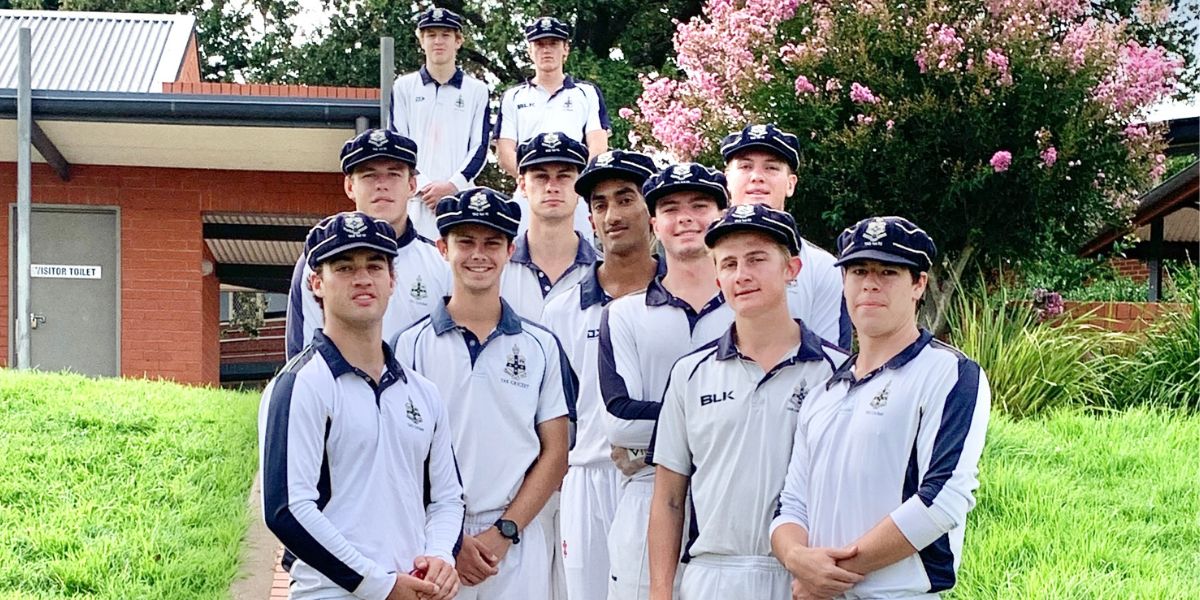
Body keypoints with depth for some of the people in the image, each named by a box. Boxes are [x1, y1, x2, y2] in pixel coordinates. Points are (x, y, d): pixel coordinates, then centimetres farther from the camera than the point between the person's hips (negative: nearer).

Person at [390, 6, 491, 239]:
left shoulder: (476, 91, 11)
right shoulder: (404, 87, 12)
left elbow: (479, 148, 5)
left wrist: (452, 185, -10)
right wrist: (423, 184, -9)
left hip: (459, 195, 0)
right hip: (413, 196, 0)